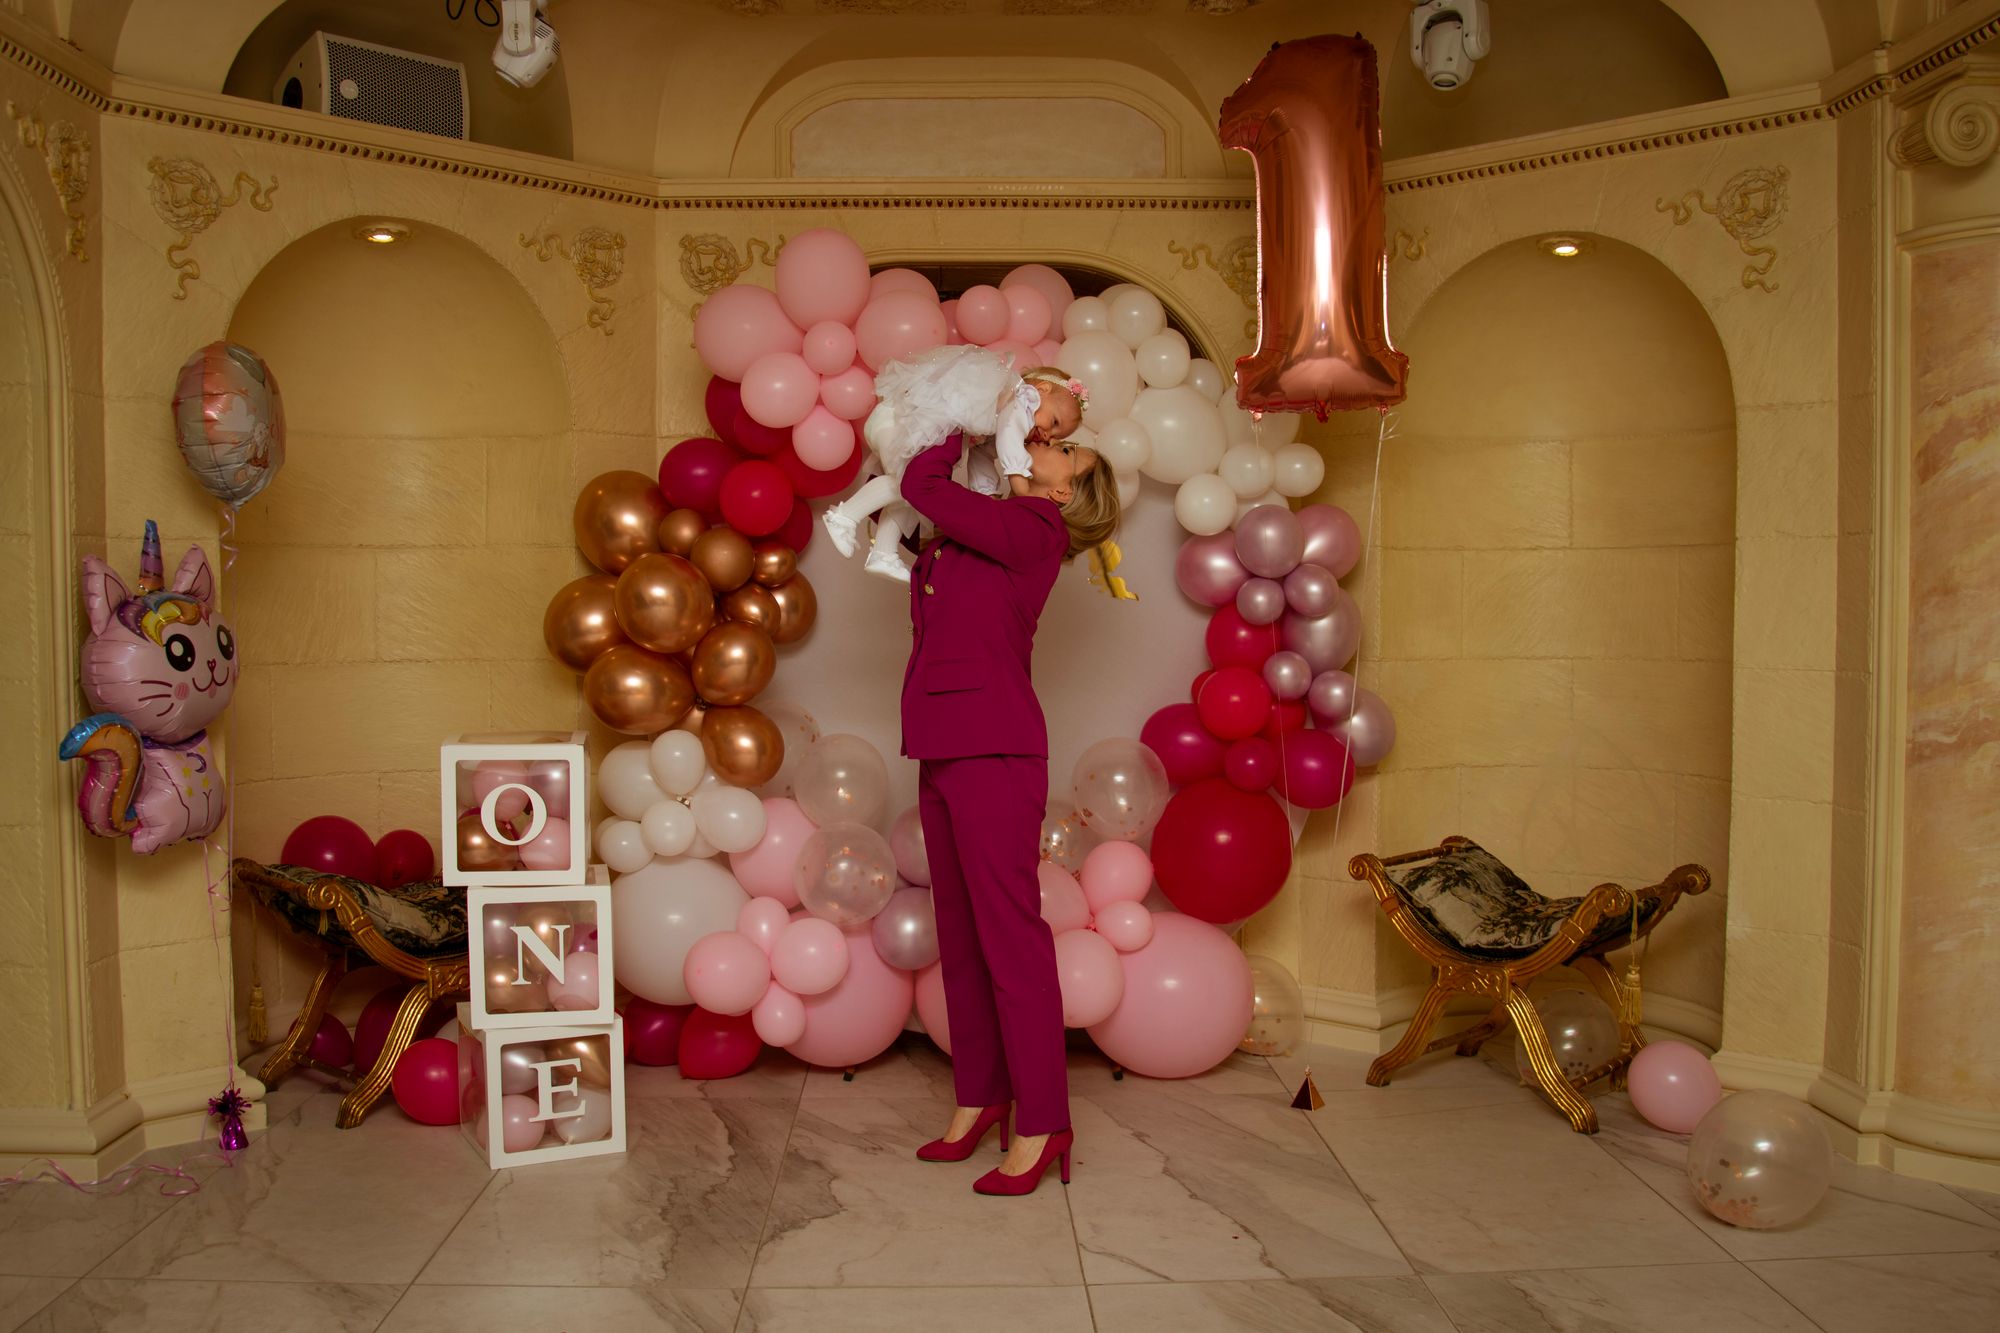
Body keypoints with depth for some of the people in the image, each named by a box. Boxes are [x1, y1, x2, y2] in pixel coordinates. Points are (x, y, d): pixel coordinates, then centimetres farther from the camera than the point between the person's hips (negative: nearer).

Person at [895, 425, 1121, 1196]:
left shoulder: (1030, 532, -7)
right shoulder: (991, 531, 16)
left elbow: (922, 484, -8)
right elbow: (917, 491, 32)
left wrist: (959, 427, 7)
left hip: (993, 753, -9)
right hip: (944, 752, 9)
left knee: (1009, 934, -6)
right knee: (959, 934, 12)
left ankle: (1041, 1124, 1)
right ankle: (978, 1096, 23)